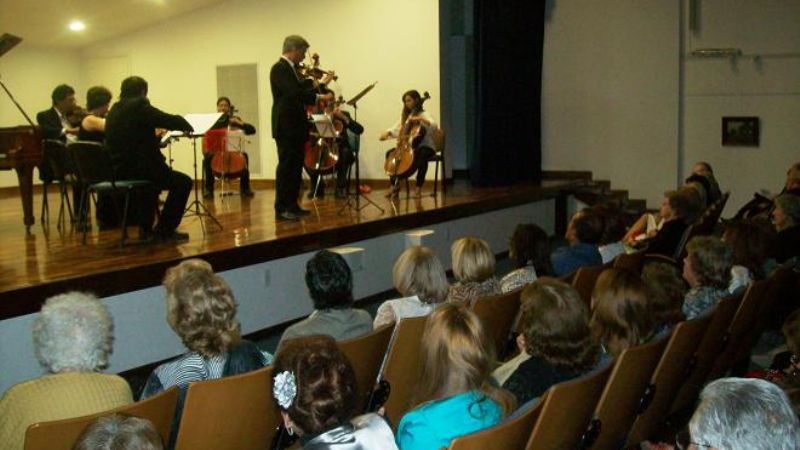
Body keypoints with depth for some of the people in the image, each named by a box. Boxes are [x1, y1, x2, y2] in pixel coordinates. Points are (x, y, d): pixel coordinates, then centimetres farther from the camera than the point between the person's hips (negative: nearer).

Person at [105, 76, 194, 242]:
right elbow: (172, 121, -10)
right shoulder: (139, 106, -11)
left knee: (151, 179, 37)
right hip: (139, 169, -9)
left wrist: (155, 135, 22)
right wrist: (187, 126, 9)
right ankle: (165, 230, 8)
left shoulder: (114, 110, 13)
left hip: (119, 171, 9)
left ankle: (146, 228, 35)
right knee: (183, 182, 7)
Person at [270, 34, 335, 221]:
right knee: (286, 167, -8)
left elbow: (302, 89, 20)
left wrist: (322, 84, 20)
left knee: (296, 167, 13)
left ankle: (292, 205, 19)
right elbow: (294, 93, -27)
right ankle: (281, 209, -4)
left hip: (296, 127, 10)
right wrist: (319, 97, -28)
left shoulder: (291, 69, 17)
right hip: (286, 127, -10)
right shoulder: (279, 68, -14)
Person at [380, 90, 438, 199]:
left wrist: (419, 119, -33)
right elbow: (395, 129, 11)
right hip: (410, 147, 6)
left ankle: (418, 188, -30)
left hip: (425, 147, -6)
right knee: (390, 153, -8)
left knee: (422, 155, -38)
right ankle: (394, 185, -5)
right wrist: (386, 133, -9)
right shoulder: (406, 116, 15)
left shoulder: (425, 114, -4)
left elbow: (434, 125, -24)